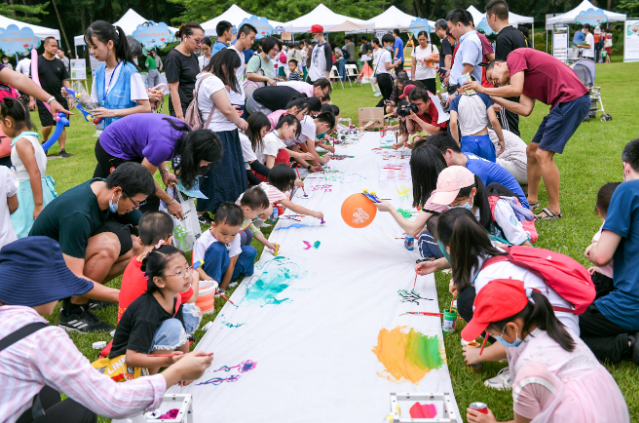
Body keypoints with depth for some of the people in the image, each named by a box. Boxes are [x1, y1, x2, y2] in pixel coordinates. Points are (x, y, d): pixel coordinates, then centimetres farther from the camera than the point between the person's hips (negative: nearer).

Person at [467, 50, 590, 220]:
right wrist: (494, 98, 11)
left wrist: (483, 89, -4)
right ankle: (532, 200, 27)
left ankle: (554, 210, -1)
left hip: (572, 100, -10)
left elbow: (515, 90, -16)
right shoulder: (525, 80, 23)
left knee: (543, 155, -10)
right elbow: (525, 109, 7)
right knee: (532, 150, 15)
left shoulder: (515, 56, -1)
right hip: (563, 104, 10)